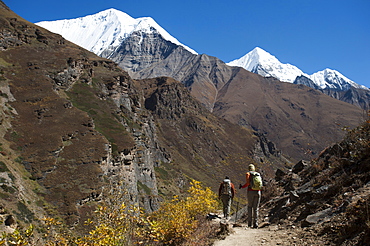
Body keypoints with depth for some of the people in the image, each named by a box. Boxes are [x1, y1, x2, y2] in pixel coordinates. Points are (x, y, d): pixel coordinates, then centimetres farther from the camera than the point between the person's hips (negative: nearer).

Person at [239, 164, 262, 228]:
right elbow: (261, 184, 11)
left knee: (250, 206, 15)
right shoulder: (258, 174, 13)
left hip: (250, 192, -2)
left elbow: (247, 183, -12)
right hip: (258, 192, 2)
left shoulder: (248, 174, 1)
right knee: (256, 208, 8)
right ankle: (255, 223, -1)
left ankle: (250, 223, 7)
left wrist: (242, 187, 4)